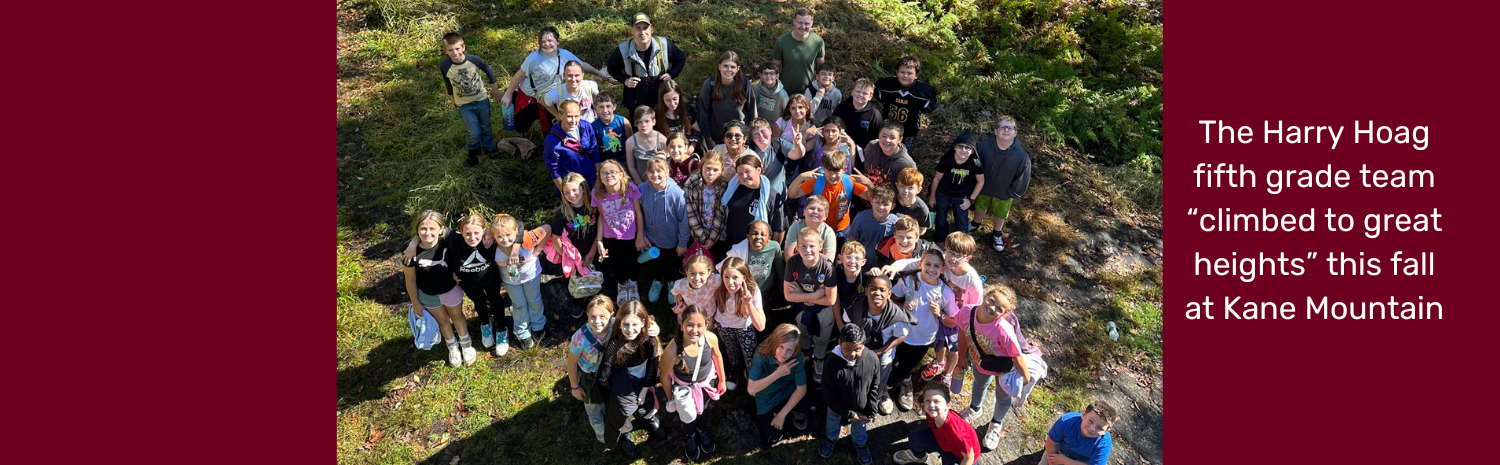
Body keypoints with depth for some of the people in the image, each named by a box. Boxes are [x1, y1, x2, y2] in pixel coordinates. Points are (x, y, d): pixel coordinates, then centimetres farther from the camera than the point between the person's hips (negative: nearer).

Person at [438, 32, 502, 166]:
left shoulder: (473, 60, -20)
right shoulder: (444, 66, -19)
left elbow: (488, 69, 0)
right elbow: (448, 83, 1)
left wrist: (495, 87, 8)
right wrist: (452, 100, 13)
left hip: (482, 100, 1)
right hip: (464, 105, -1)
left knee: (486, 127, 18)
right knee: (474, 133, -2)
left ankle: (489, 147, 46)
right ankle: (473, 150, 31)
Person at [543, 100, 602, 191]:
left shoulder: (587, 127, -12)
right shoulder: (552, 140, -24)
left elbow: (594, 153, 3)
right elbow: (553, 169, -14)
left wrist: (599, 175, 6)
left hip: (591, 180, 4)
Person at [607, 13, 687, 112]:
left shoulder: (664, 45, -14)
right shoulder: (623, 50, -15)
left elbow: (681, 58, 5)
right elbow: (612, 68, 4)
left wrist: (671, 74, -11)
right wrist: (625, 81, -14)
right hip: (635, 103, 0)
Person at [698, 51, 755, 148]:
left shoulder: (744, 83, -15)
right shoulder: (709, 84, -16)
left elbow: (751, 109, -2)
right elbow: (704, 112, -7)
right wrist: (708, 138, -4)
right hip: (717, 136, 0)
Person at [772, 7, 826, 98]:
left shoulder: (818, 41, -18)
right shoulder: (781, 42, -21)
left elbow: (820, 65, -2)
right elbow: (776, 66, -8)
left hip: (809, 90, 1)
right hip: (786, 90, -1)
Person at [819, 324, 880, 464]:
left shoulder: (872, 359, -28)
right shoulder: (831, 364, -35)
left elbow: (874, 387, -11)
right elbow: (829, 394, -21)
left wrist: (871, 412, -9)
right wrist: (848, 413, -16)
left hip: (861, 409, 1)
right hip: (838, 408, -1)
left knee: (859, 430, 31)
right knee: (833, 426, 31)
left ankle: (860, 444, 63)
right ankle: (831, 439, 64)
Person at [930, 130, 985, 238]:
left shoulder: (976, 164, -26)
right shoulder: (946, 160, -28)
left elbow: (980, 181, -7)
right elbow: (937, 178, -11)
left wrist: (970, 199, -6)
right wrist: (932, 196, 1)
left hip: (962, 197, 0)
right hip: (943, 195, 0)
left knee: (962, 227, 8)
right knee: (941, 221, 20)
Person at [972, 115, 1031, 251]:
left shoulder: (1021, 155, -28)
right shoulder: (985, 146, -27)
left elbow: (1023, 179, -14)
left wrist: (1011, 193, -9)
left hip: (1004, 193, -1)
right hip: (983, 188, 1)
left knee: (1000, 214, 24)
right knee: (980, 208, 28)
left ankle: (997, 233, 54)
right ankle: (976, 224, 60)